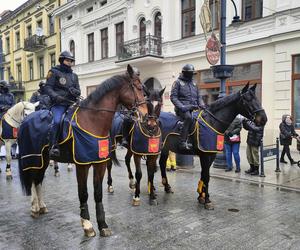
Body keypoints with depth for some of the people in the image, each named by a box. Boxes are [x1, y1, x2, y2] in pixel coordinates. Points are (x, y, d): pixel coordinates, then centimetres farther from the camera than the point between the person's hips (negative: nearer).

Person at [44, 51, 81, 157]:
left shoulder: (74, 75, 24)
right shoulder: (54, 72, 9)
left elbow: (78, 91, 20)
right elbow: (47, 88, 0)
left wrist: (75, 92, -5)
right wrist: (56, 96, -18)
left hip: (72, 103, 5)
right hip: (59, 104, -5)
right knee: (57, 121, -30)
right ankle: (54, 146, -29)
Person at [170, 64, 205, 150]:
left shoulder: (194, 83, 24)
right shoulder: (178, 82, 5)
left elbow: (199, 96, 27)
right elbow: (173, 97, -3)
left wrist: (201, 104, 5)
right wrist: (181, 106, -17)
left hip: (194, 107, 7)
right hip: (183, 108, -6)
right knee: (189, 117, -35)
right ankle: (183, 142, -35)